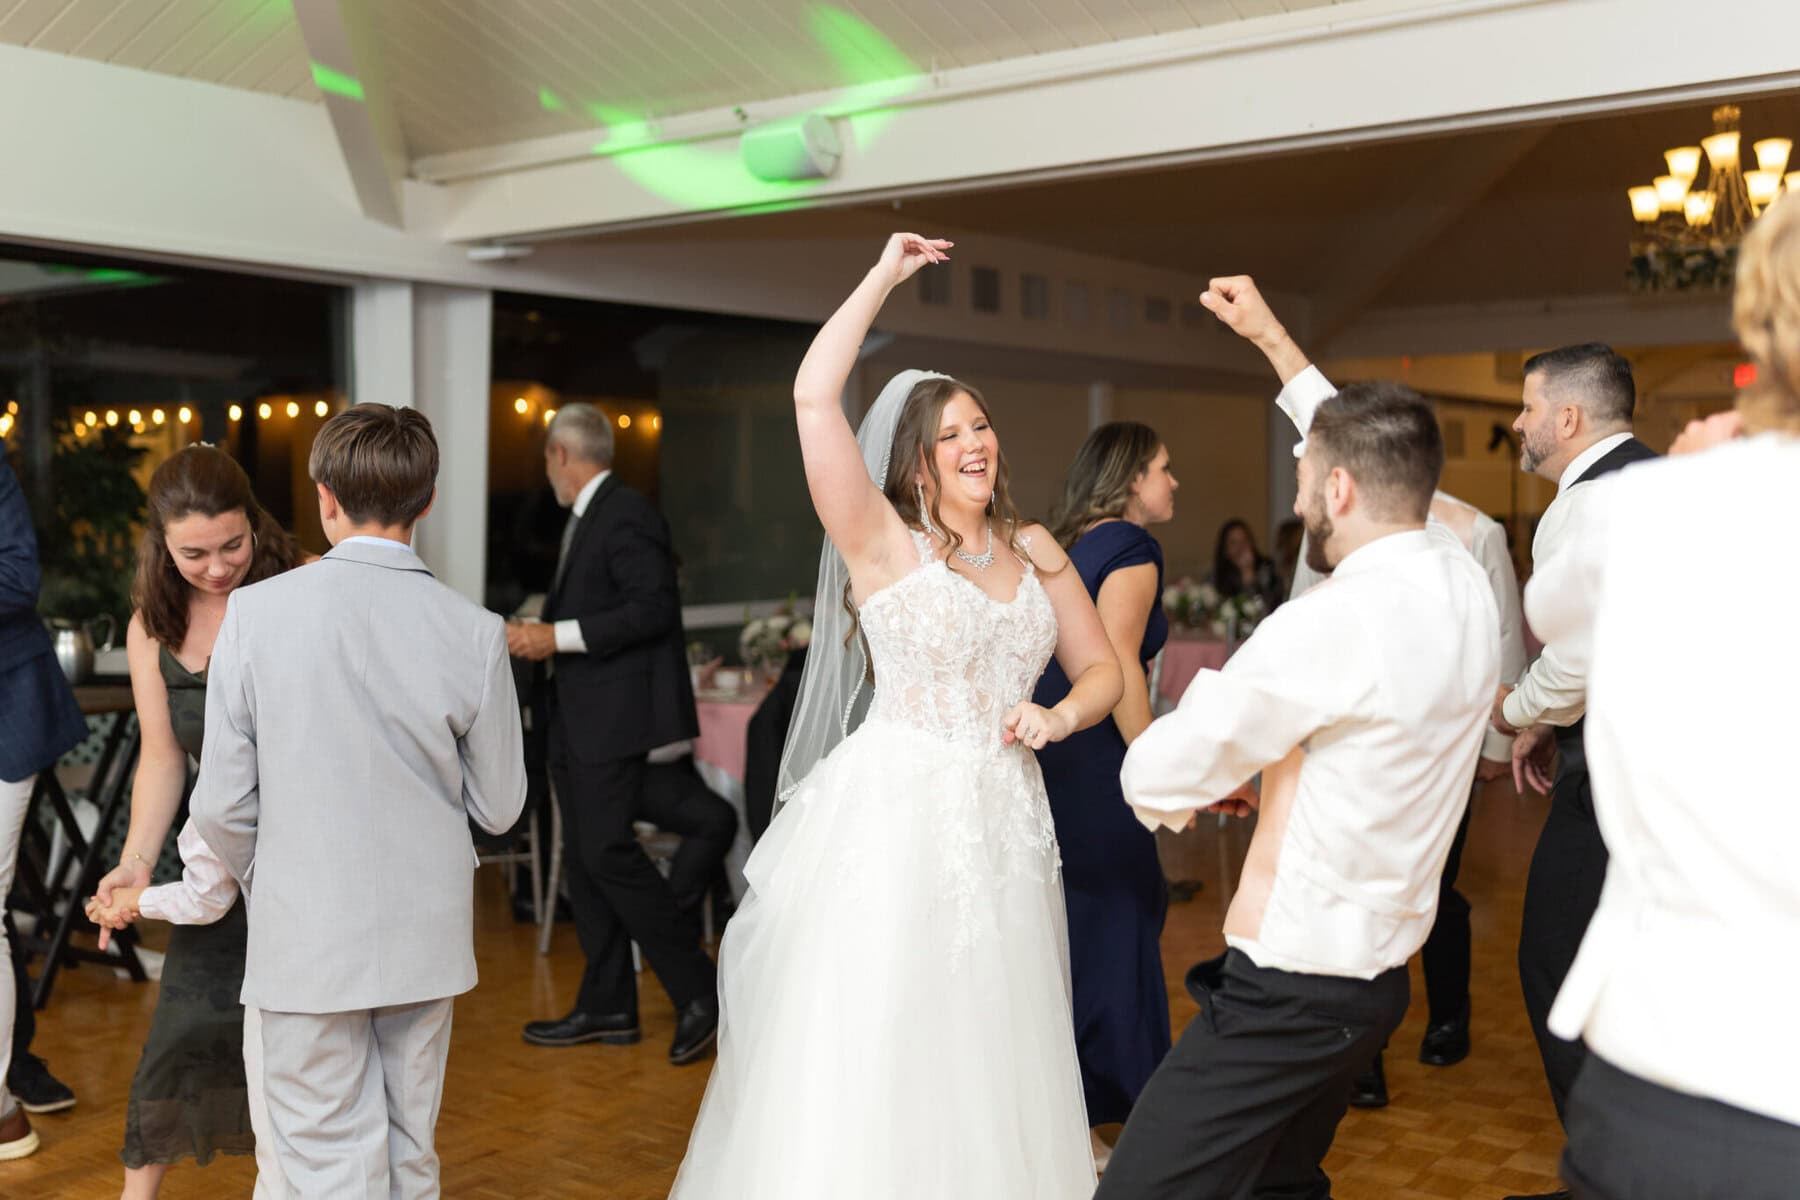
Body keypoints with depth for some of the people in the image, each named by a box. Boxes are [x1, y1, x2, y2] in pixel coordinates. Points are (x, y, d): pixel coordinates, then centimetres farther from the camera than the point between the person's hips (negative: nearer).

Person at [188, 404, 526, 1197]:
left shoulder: (256, 612, -13)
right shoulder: (473, 631, -10)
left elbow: (223, 804, -9)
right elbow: (499, 806, -2)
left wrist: (261, 883, 12)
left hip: (307, 943, -2)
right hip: (427, 937, 2)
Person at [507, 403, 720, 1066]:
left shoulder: (626, 515, -13)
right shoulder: (585, 520, 18)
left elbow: (653, 607, -22)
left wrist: (559, 636, -21)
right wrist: (539, 633, 12)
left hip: (615, 714, -10)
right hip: (579, 718, 10)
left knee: (608, 850, -13)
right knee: (583, 856, 11)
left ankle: (698, 991, -3)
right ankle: (607, 1008, 19)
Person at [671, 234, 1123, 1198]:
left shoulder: (1034, 550, 10)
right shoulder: (882, 540, -4)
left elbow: (1102, 669, 16)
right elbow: (813, 397, -16)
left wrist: (1059, 716, -6)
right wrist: (885, 276, -8)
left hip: (1004, 827, 4)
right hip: (893, 819, -4)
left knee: (987, 1060, 12)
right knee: (866, 1054, 1)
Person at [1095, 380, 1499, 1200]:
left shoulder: (1334, 622, -24)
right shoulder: (1465, 586, 2)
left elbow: (1155, 778, -17)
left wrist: (1203, 787, 4)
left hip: (1292, 991, -10)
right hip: (1379, 970, 10)